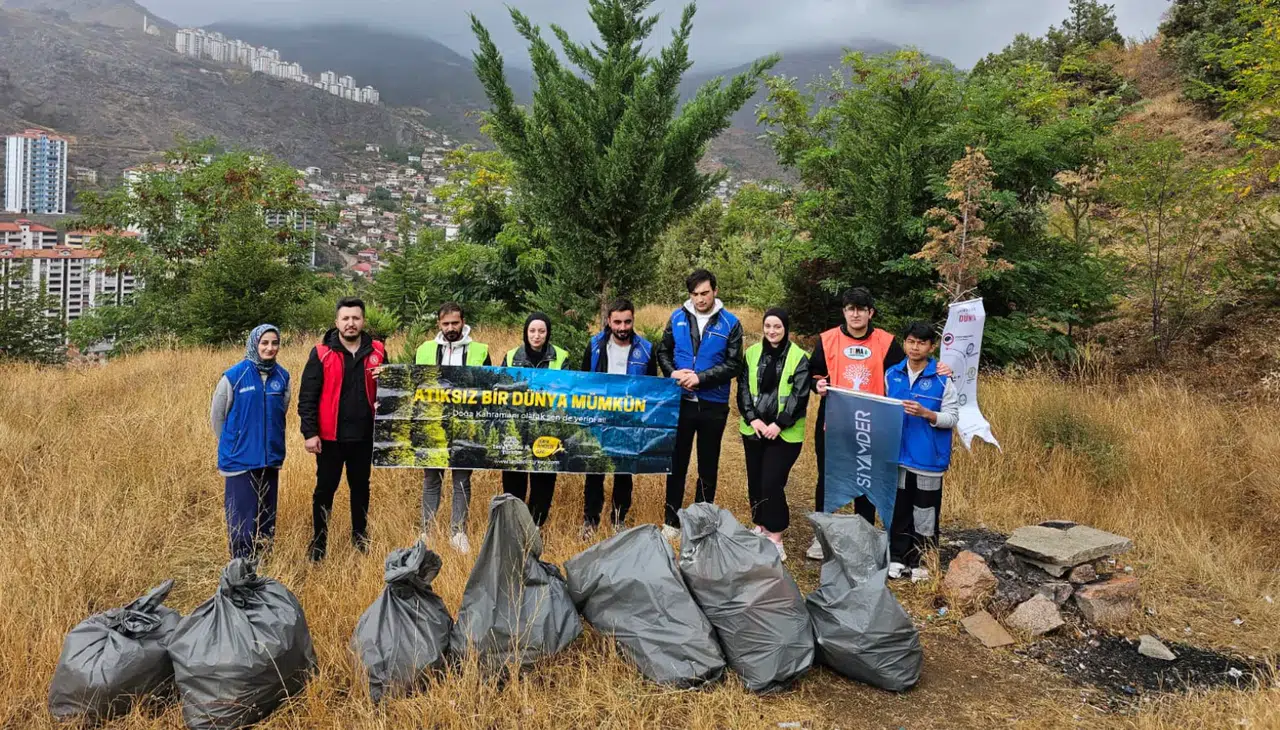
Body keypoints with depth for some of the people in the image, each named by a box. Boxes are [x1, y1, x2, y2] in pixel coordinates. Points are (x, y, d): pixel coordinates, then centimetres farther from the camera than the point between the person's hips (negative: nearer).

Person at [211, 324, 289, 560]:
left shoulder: (282, 376, 1)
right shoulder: (234, 376, -11)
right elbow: (217, 414, 0)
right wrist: (232, 444, 9)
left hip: (271, 458, 4)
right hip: (241, 459, -4)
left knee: (267, 513, 12)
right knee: (243, 514, -1)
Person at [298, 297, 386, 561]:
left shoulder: (376, 351, 3)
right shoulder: (321, 353, -5)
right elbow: (307, 397, -6)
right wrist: (310, 432, -11)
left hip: (364, 436, 3)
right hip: (330, 437, -2)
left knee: (361, 488, 15)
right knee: (325, 490, 8)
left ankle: (361, 540, 30)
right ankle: (318, 544, 21)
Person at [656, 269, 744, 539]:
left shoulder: (730, 323, -5)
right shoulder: (677, 318, 1)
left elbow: (734, 365, -8)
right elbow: (663, 352, 9)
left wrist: (701, 377, -18)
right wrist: (673, 373, -11)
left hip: (713, 406, -1)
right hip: (680, 403, 1)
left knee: (708, 467, 11)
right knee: (677, 463, 10)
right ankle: (671, 521, 22)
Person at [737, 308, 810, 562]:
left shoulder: (799, 357, -3)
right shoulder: (752, 353, 7)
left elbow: (799, 396, -8)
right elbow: (743, 388, 4)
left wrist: (779, 424, -16)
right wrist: (752, 418, -10)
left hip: (785, 433, -4)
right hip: (754, 429, 4)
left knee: (772, 483, -9)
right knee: (755, 481, 11)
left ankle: (775, 537, 3)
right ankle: (761, 526, 30)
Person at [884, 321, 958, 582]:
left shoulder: (942, 379, -7)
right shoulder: (892, 375, 5)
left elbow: (952, 418, -9)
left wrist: (926, 413, -23)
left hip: (928, 458, -3)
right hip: (897, 454, 4)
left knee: (925, 514, 5)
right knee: (898, 509, 12)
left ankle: (922, 562, 19)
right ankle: (897, 558, 24)